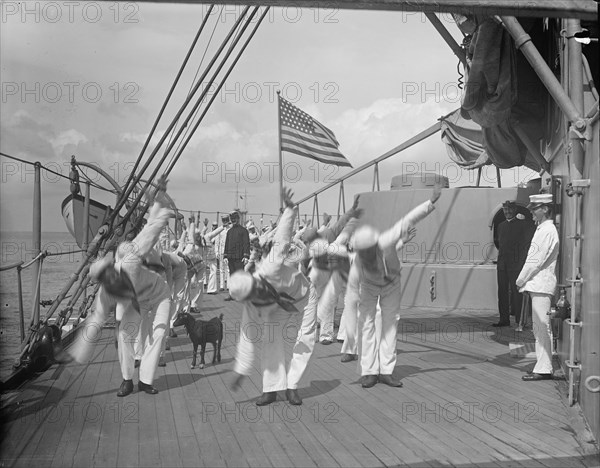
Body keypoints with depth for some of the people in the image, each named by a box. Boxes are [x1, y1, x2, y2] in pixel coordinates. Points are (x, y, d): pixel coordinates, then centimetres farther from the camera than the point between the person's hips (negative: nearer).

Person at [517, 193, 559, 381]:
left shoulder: (547, 231, -13)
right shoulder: (543, 229, 18)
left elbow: (536, 261, -16)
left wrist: (521, 280, -7)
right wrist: (524, 281, 14)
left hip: (541, 285, -10)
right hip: (538, 285, 10)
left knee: (541, 327, -8)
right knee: (540, 328, 12)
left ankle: (543, 369, -6)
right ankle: (543, 367, 17)